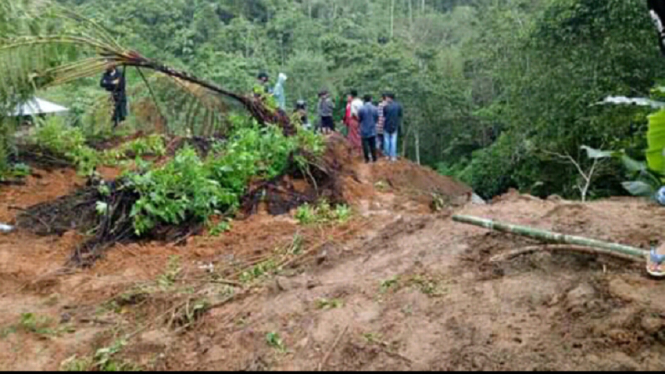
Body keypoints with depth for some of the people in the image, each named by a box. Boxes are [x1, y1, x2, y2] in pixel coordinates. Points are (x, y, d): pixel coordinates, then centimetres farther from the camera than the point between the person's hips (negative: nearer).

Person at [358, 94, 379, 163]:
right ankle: (374, 159, 19)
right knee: (373, 145, 12)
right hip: (372, 130, 2)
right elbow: (377, 119, 2)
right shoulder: (375, 108, -8)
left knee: (365, 145, 7)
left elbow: (359, 119, -2)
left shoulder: (361, 109, -15)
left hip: (364, 130, -2)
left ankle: (367, 159, 12)